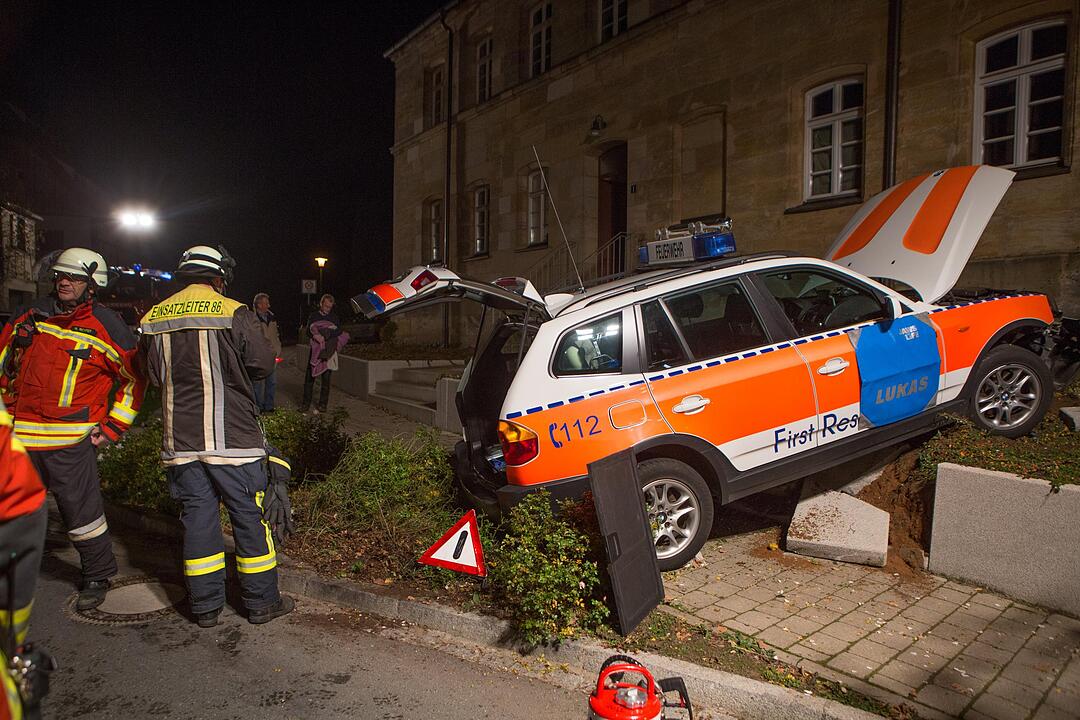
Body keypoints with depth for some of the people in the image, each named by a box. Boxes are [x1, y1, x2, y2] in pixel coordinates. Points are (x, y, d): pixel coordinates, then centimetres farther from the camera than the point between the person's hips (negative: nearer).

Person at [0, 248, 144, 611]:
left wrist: (112, 427, -4)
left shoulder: (105, 326, -5)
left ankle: (97, 577, 19)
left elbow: (135, 377, 0)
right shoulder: (30, 317, 9)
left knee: (82, 511, 0)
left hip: (72, 441, -5)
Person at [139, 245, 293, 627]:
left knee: (197, 515, 13)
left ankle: (205, 605, 22)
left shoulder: (153, 319, 6)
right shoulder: (233, 313, -10)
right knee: (249, 515, 6)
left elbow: (154, 376, 12)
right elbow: (263, 363, -7)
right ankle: (261, 601, 16)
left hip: (180, 439, 5)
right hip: (231, 437, -4)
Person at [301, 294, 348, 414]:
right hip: (315, 350, 1)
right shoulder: (314, 316, 9)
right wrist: (315, 336, -20)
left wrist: (324, 335, -20)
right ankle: (306, 403, 7)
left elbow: (338, 331, -6)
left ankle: (323, 404, 9)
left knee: (326, 377, 2)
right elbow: (308, 332, 2)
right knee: (309, 376, -1)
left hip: (329, 350, -1)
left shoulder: (334, 316, 7)